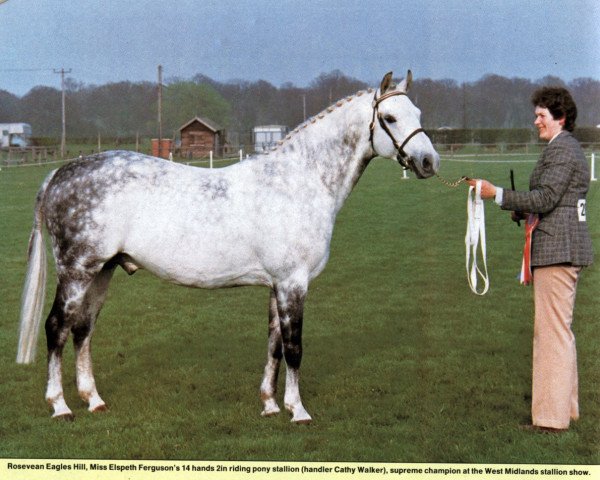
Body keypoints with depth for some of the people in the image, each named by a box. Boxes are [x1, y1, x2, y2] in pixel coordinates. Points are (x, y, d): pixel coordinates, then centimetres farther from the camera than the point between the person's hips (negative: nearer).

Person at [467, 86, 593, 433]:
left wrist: (497, 194, -16)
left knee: (552, 330, -8)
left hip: (557, 249, -11)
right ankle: (566, 407, 23)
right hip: (566, 247, 11)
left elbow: (545, 197, -19)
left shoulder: (561, 149, -12)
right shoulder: (569, 148, 21)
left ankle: (552, 416, -5)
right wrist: (525, 212, 11)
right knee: (560, 329, 16)